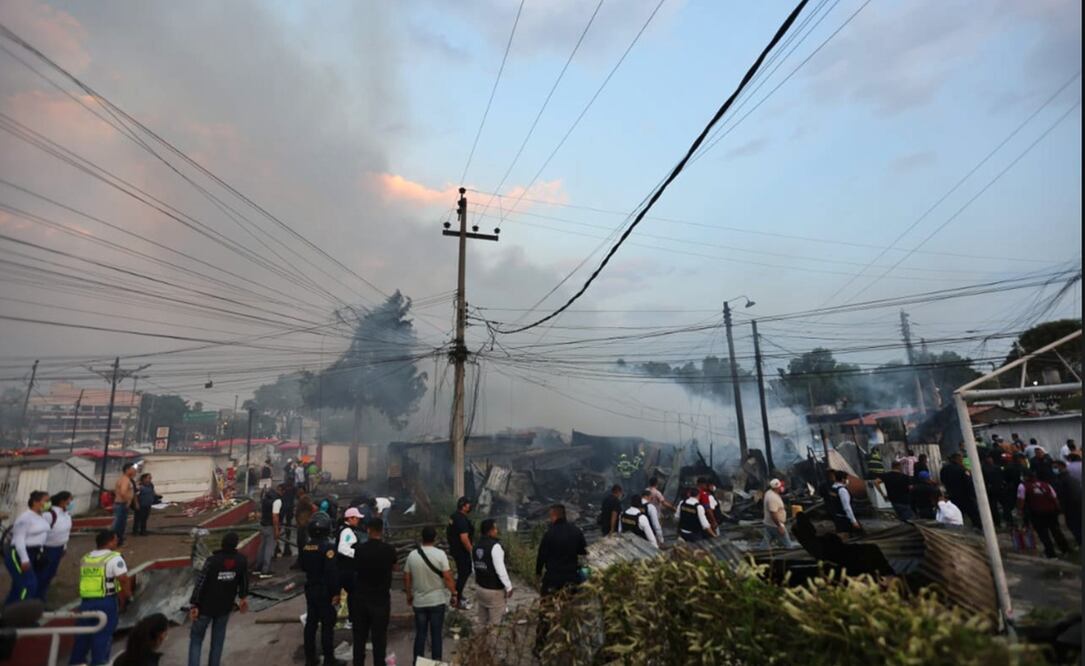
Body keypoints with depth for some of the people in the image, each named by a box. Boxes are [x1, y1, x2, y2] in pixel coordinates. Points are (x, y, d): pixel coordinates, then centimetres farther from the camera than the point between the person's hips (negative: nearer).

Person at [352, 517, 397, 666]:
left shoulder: (359, 549, -10)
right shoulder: (389, 549, -14)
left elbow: (355, 568, 9)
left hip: (361, 598, 2)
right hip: (381, 599, -2)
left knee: (359, 636, 17)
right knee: (379, 637, 9)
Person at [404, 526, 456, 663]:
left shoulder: (412, 555, -5)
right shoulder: (440, 554, -16)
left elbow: (406, 578, 3)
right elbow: (447, 577, -15)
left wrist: (409, 595, 17)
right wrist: (453, 594, -3)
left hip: (418, 601, 3)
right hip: (437, 600, -3)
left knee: (420, 634, 15)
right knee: (436, 634, 9)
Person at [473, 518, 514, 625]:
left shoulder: (477, 545, 4)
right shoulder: (495, 546, -22)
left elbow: (474, 567, 12)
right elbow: (500, 569, -24)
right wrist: (509, 587, -16)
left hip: (481, 588, 8)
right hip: (495, 590, -8)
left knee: (483, 620, 20)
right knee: (495, 622, 4)